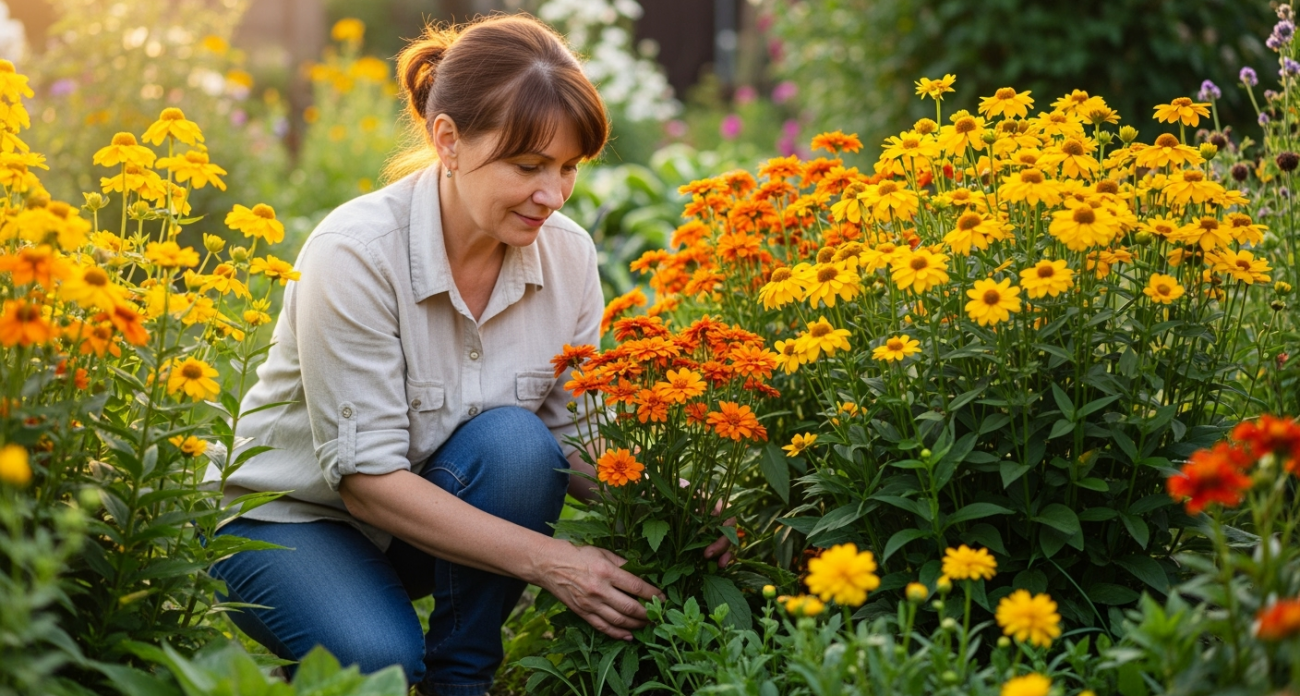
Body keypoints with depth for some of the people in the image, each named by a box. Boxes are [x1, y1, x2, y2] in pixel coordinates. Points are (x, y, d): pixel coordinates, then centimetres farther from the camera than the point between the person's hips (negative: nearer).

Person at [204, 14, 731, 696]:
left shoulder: (568, 255, -11)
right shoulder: (356, 253, -27)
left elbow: (574, 441, -3)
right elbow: (367, 476, -27)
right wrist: (547, 559, -32)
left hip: (444, 511, 5)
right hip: (289, 513, -5)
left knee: (515, 440, -27)